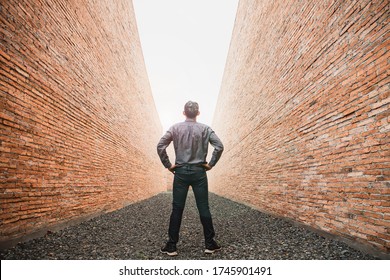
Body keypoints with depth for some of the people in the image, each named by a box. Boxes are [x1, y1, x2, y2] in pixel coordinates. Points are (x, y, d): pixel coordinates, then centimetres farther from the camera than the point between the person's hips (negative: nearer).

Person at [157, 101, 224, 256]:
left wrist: (168, 165, 0)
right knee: (204, 209, 7)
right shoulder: (205, 128, 0)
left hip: (181, 172, 1)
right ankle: (209, 244, 17)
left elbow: (160, 146, -7)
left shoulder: (175, 128, 1)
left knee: (177, 210, 6)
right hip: (199, 172, 0)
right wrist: (210, 164, -2)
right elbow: (219, 146, -10)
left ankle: (171, 246, 13)